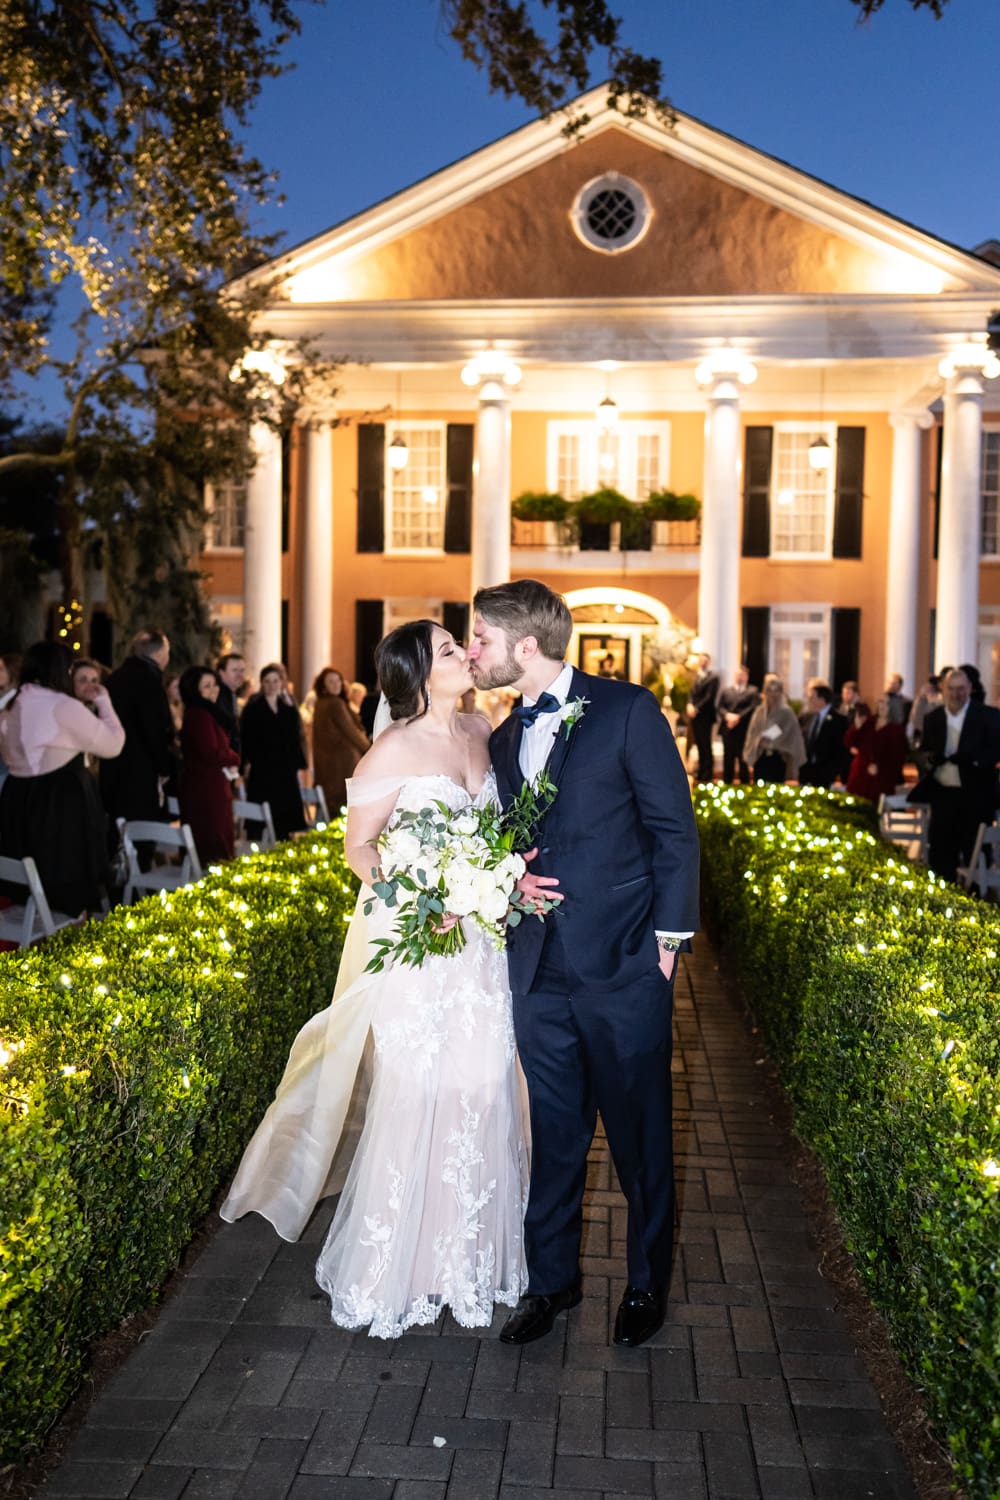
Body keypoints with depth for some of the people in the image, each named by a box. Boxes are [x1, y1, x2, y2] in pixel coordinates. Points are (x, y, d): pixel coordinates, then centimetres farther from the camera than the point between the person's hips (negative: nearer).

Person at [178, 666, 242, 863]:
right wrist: (234, 759, -5)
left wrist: (229, 763, 1)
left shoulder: (208, 713, 16)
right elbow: (211, 753, -23)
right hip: (205, 790, -10)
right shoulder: (199, 715, -16)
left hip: (210, 787, 10)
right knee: (213, 846, -8)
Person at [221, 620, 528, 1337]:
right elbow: (358, 847, -7)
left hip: (482, 942, 6)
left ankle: (471, 1249, 31)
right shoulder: (393, 751, -13)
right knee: (417, 1095, 3)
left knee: (481, 1089, 11)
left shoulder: (481, 730, 5)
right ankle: (399, 1262, 23)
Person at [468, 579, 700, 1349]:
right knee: (554, 1133, 14)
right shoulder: (504, 740, 13)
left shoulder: (627, 709, -6)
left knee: (639, 1133, 10)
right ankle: (551, 1279, 32)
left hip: (623, 967, -5)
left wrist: (667, 935, -9)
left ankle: (648, 1282, 31)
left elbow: (674, 828, -6)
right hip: (539, 969, 5)